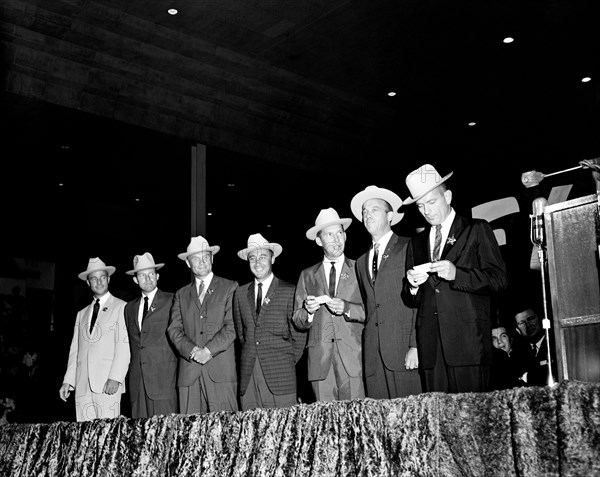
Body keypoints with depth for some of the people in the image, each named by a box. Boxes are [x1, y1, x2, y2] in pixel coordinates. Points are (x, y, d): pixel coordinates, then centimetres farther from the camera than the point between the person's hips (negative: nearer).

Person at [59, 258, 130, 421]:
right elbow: (74, 350, 19)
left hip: (108, 383, -5)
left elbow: (124, 345, -5)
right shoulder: (81, 314, 22)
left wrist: (115, 378, -14)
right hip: (82, 386, 5)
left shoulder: (121, 308, 4)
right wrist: (68, 381, 8)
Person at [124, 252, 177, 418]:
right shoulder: (129, 307, 20)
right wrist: (131, 373, 11)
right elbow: (130, 342, 20)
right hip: (137, 379, 4)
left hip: (163, 377, -4)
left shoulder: (172, 301, 4)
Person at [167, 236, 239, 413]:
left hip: (221, 371, -3)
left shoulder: (230, 287, 9)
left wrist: (209, 350, -11)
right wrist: (192, 350, -9)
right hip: (189, 373, 3)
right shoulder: (181, 294, 19)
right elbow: (174, 329, 8)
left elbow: (232, 326, -2)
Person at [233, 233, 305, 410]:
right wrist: (249, 360, 9)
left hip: (280, 376, -3)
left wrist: (287, 364, 4)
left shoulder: (289, 291, 2)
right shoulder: (240, 294, 13)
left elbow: (298, 337, 3)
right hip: (248, 376, 3)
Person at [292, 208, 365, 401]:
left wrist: (347, 308, -13)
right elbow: (297, 322, 14)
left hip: (353, 357, -2)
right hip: (320, 360, 2)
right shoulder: (307, 275, 16)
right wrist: (308, 311, -7)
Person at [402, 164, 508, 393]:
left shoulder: (477, 230, 8)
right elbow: (410, 301, 20)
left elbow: (499, 280, -2)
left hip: (468, 342, -3)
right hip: (431, 347, 4)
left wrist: (456, 274, -15)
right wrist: (412, 286, -2)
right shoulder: (416, 243, 21)